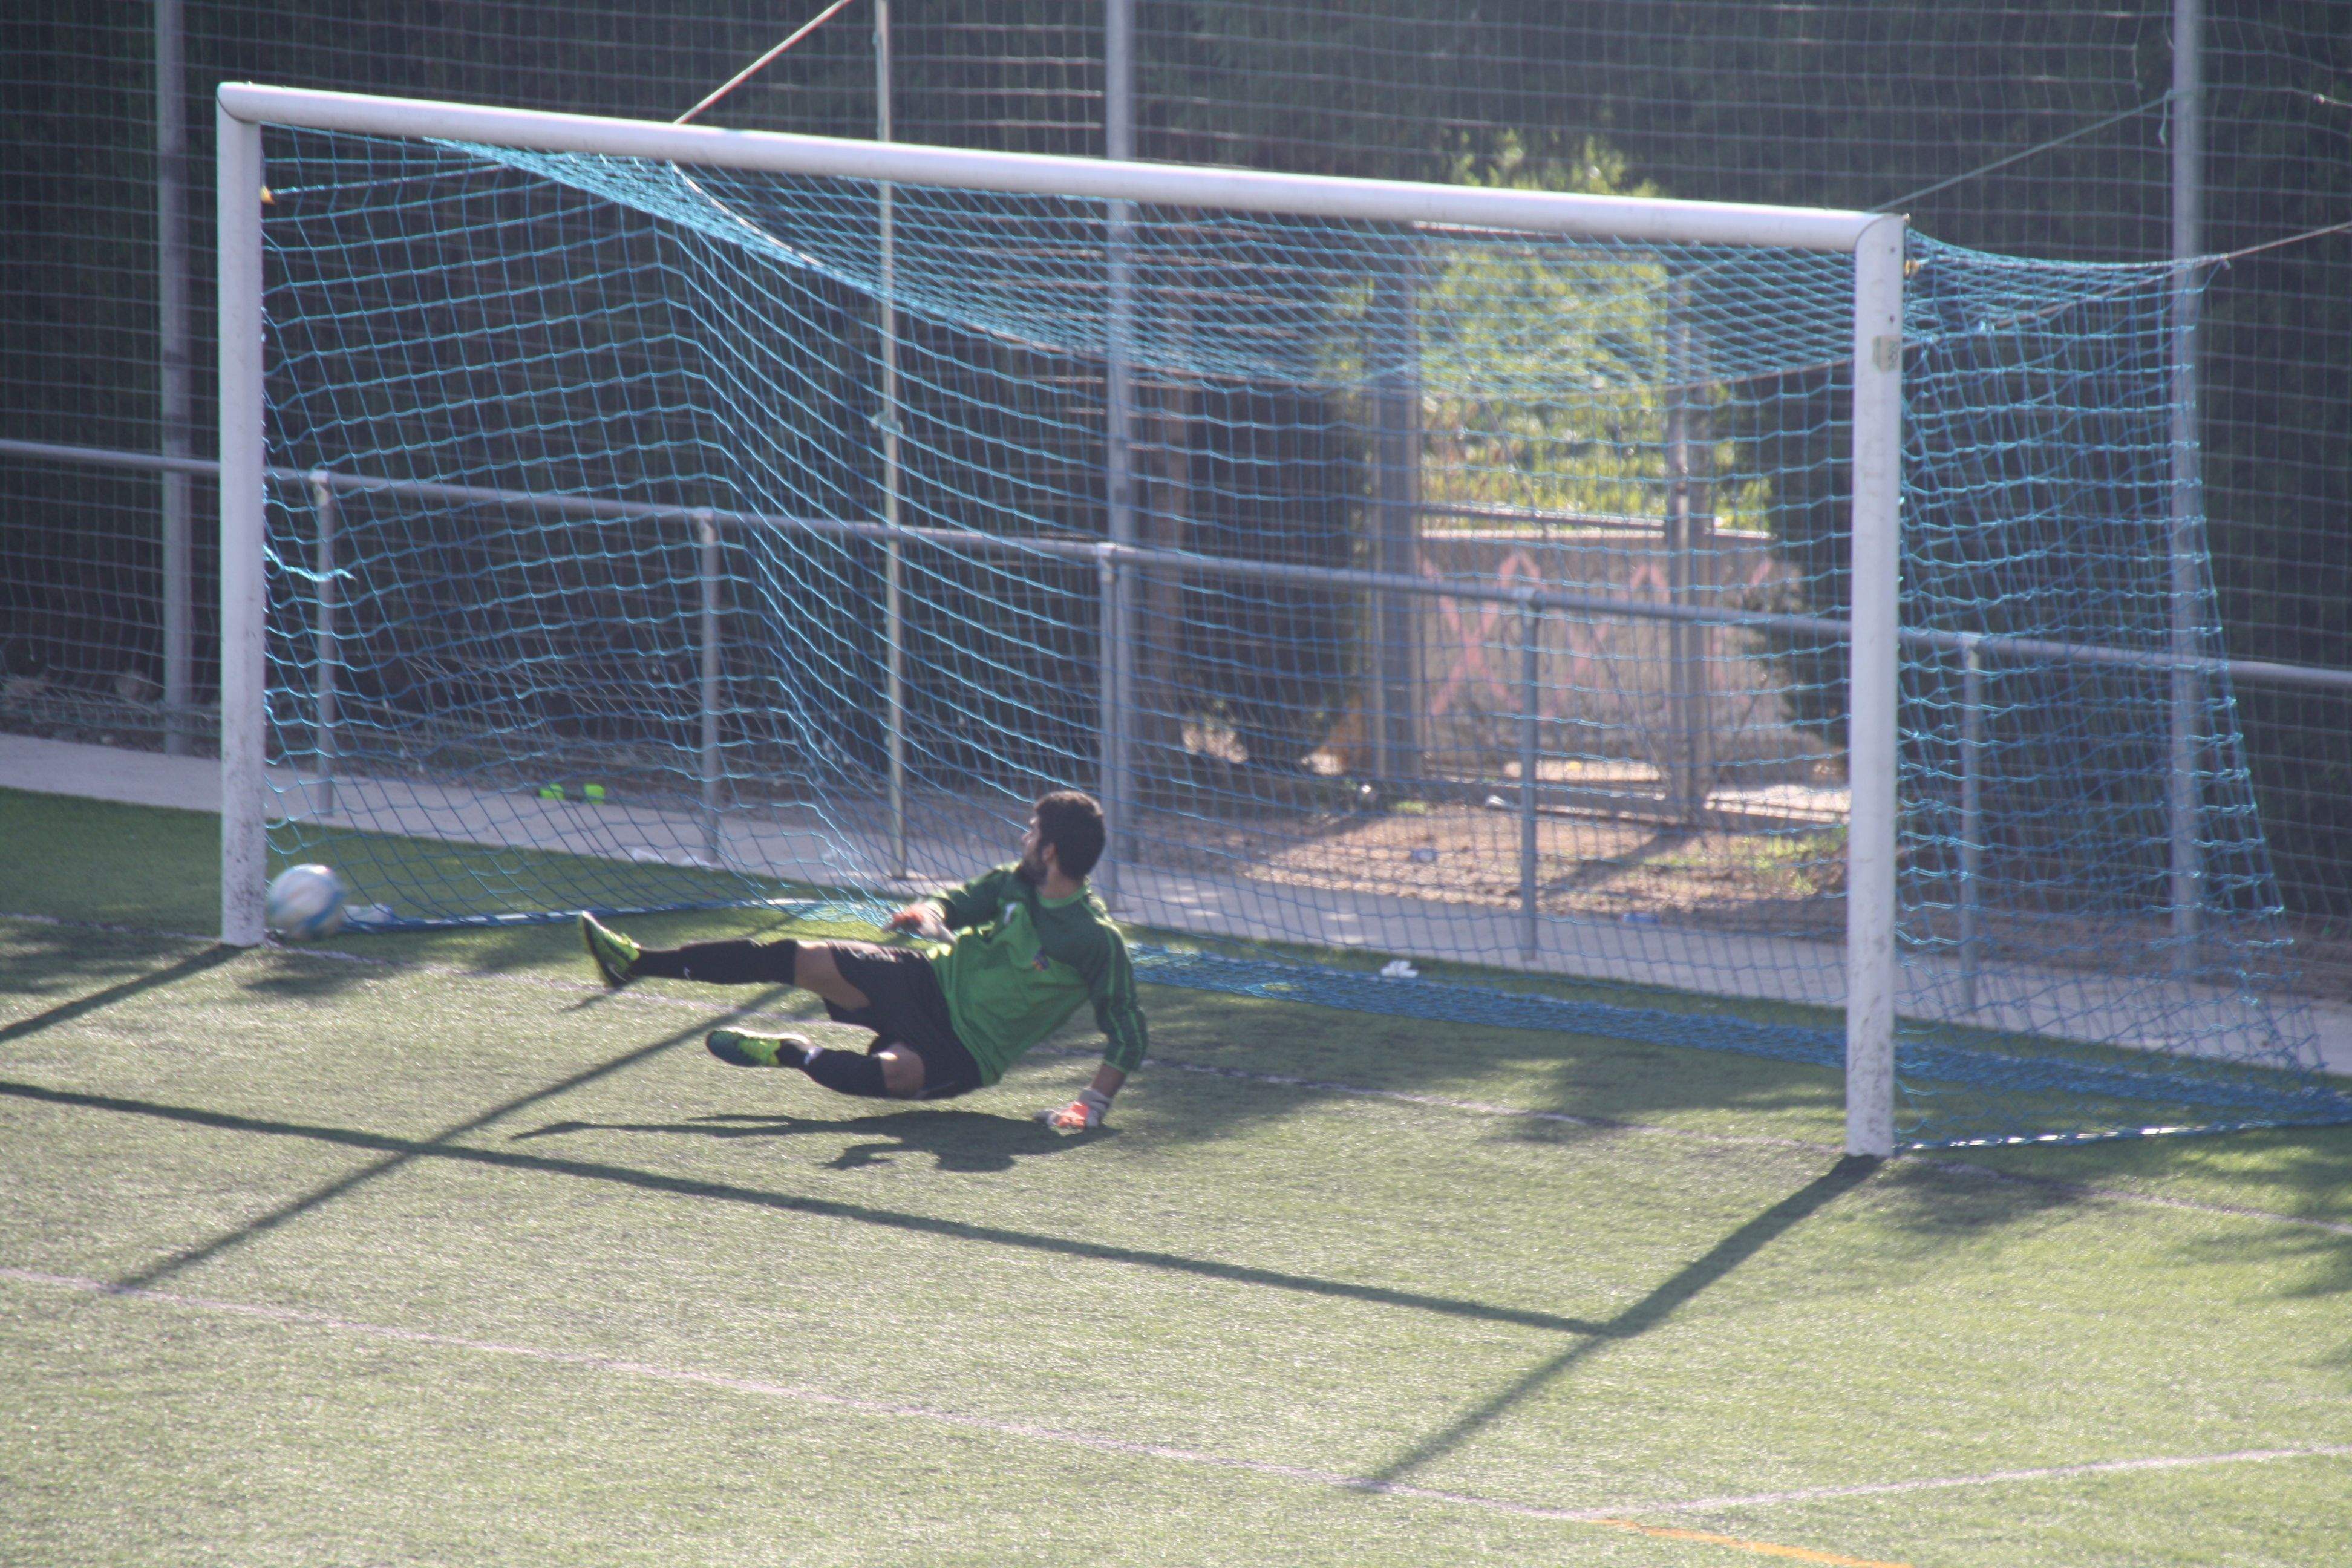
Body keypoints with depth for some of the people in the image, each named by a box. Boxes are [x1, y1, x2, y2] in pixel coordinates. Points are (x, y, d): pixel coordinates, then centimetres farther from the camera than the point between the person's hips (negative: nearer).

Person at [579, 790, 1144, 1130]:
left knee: (888, 1073, -39)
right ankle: (638, 962, -5)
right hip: (933, 981, 6)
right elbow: (958, 904, 16)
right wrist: (928, 914, -9)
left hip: (965, 1055, -6)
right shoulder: (1015, 884, 1)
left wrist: (1095, 1101, -29)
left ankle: (795, 1054, -10)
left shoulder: (1096, 942, -19)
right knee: (793, 959, -8)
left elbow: (1128, 1036, -16)